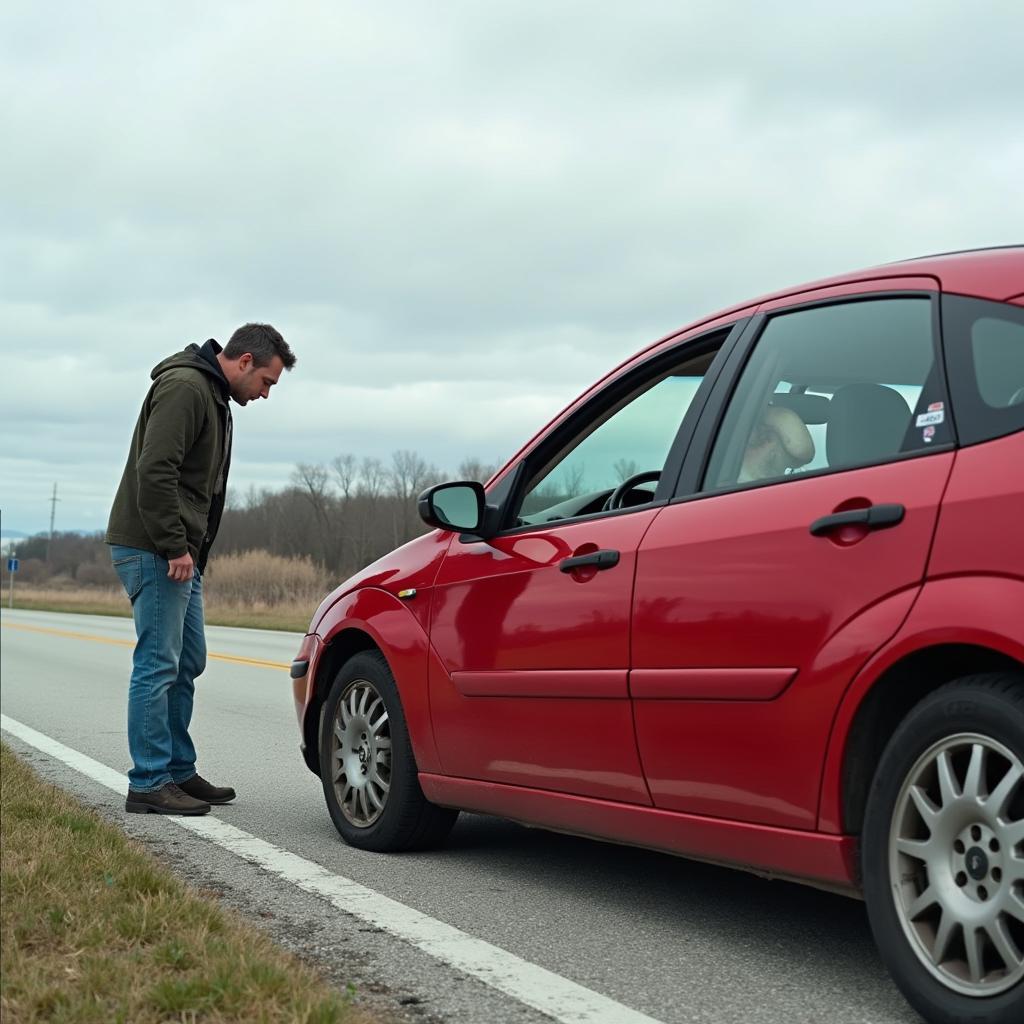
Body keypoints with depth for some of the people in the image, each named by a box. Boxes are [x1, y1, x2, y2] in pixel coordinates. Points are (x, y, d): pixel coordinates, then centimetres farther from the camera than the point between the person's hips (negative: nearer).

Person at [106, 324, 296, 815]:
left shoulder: (213, 396, 20)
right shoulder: (184, 387, -13)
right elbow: (154, 471, -23)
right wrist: (175, 548, -23)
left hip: (179, 554, 11)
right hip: (155, 551, -11)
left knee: (186, 663, 14)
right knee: (157, 665, -8)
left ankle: (179, 771, 22)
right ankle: (148, 784, -3)